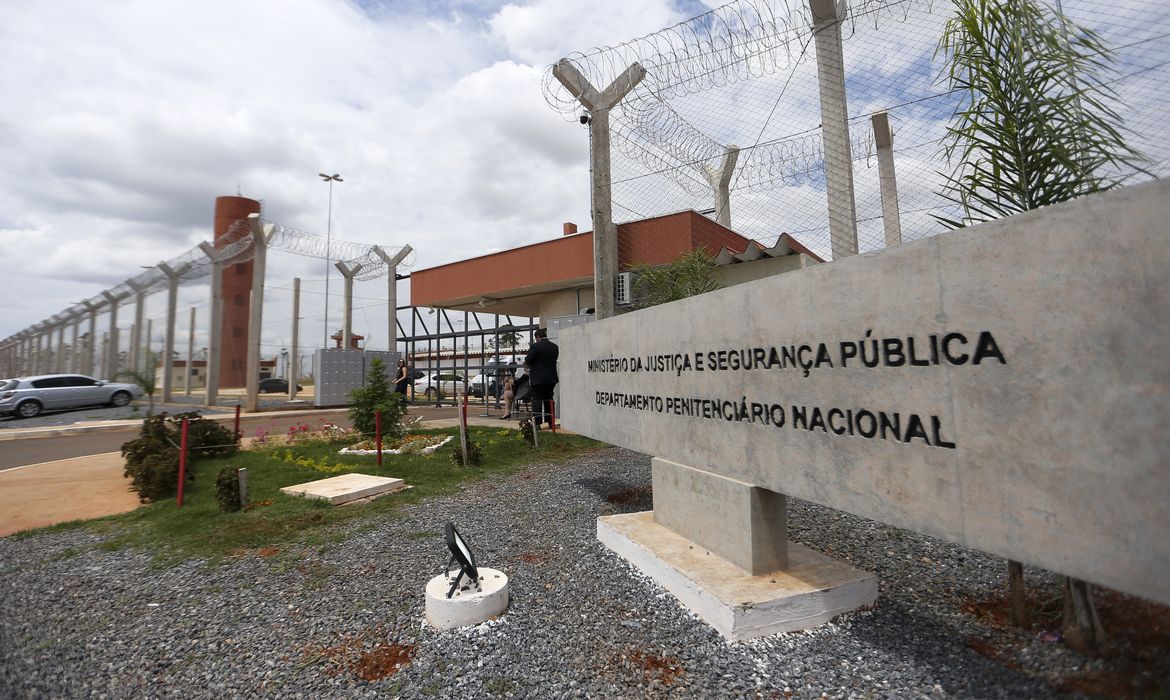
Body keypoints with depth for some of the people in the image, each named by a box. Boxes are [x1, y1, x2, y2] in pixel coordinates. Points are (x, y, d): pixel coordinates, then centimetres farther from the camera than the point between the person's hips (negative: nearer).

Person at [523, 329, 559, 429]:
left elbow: (527, 360, -11)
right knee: (548, 400, 15)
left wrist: (528, 364, 13)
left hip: (538, 378, -5)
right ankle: (550, 422, 18)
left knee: (537, 400, 2)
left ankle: (537, 423, 3)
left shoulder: (535, 346, -13)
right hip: (551, 378, 5)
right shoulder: (555, 347, 5)